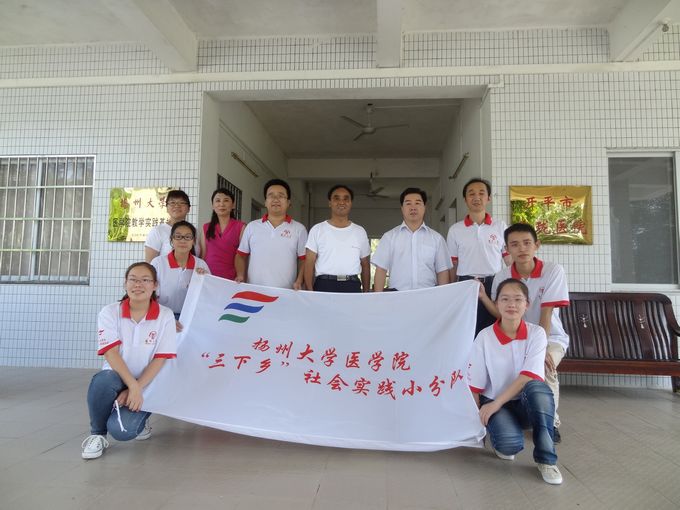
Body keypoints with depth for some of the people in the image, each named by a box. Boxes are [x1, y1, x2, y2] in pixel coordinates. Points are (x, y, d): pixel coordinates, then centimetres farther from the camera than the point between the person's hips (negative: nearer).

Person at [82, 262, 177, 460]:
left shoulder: (165, 316, -6)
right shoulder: (109, 312, -5)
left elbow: (160, 359, -8)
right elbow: (111, 354, -14)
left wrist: (137, 389, -18)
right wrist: (132, 385, -26)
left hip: (146, 385, -1)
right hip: (116, 379, 2)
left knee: (121, 430, -27)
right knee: (104, 380, -35)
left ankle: (139, 422, 12)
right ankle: (97, 435, -7)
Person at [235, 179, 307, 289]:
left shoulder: (299, 229, 5)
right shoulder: (251, 226, 10)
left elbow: (304, 259, 5)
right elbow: (241, 255, 15)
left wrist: (299, 281, -9)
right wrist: (240, 276, 0)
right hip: (254, 290, 1)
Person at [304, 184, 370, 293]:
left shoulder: (360, 231, 12)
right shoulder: (317, 229, 5)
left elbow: (365, 265, 16)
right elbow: (309, 263, 0)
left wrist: (366, 293, 10)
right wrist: (310, 292, -10)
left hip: (352, 286, 2)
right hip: (324, 285, -2)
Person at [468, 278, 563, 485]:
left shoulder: (536, 333, -8)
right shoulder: (485, 337, -9)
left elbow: (529, 377, -18)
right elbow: (475, 386, -4)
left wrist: (496, 404, -23)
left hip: (527, 404, 1)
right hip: (494, 404, -1)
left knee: (538, 388, -34)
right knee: (510, 442, -32)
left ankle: (546, 458, -16)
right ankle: (500, 438, 8)